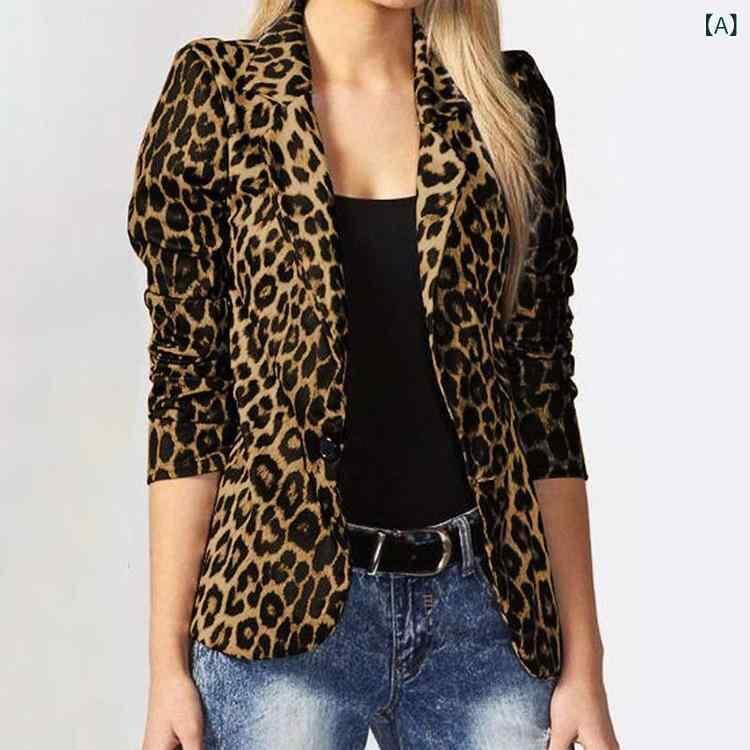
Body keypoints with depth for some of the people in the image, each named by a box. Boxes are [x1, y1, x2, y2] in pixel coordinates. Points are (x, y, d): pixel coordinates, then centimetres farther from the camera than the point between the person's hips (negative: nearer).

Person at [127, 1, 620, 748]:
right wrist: (168, 661, -4)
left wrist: (583, 660, 2)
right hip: (287, 601, -2)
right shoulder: (218, 92, -1)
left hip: (478, 601, 2)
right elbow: (185, 382, -2)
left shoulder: (506, 98, 5)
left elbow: (542, 382, 4)